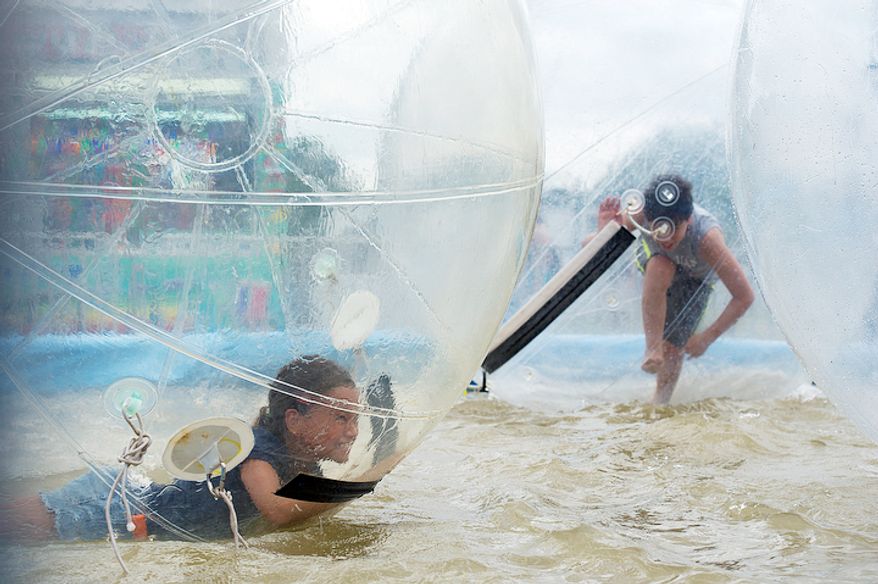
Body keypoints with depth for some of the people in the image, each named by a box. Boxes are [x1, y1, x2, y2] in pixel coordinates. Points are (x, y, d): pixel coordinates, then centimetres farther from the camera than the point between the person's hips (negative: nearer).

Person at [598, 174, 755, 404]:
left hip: (696, 277, -1)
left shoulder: (706, 237, -45)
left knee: (674, 346, -9)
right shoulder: (643, 211, -39)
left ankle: (660, 402, 13)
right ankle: (652, 348, -26)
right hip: (654, 257, 1)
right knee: (660, 268, -35)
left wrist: (707, 337, -31)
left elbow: (744, 297, -37)